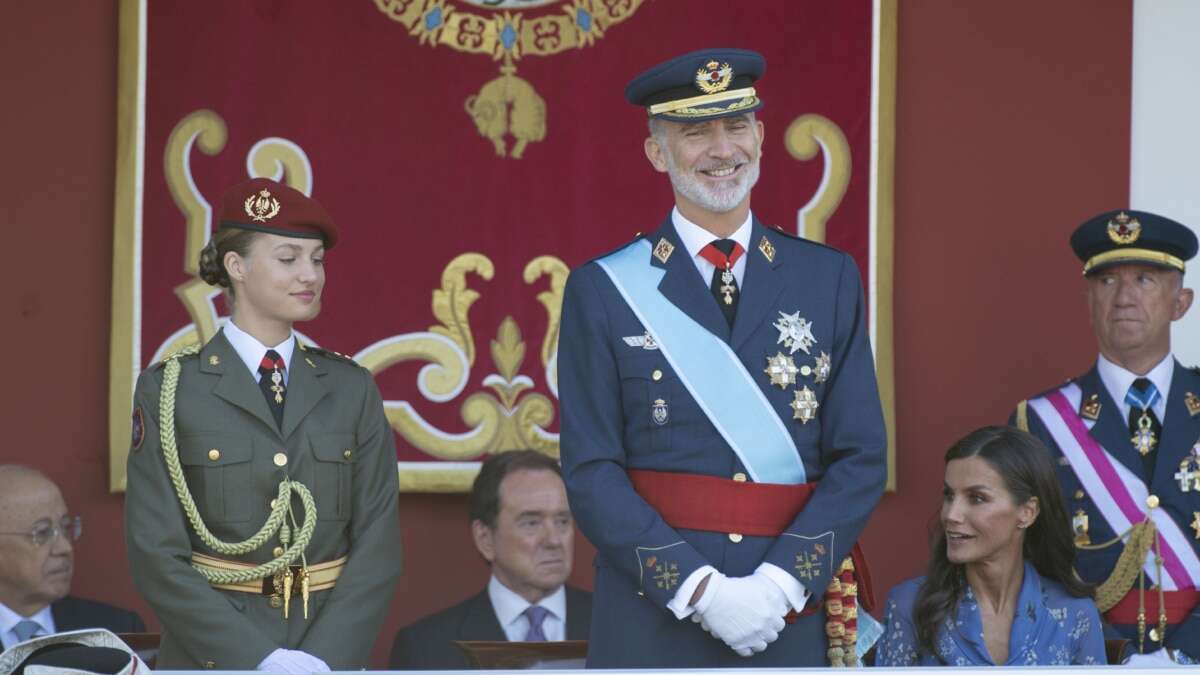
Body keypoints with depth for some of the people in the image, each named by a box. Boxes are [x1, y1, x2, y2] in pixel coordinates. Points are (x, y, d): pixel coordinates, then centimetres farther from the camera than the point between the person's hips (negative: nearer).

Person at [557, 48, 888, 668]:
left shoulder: (829, 279, 8)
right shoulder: (603, 290, 2)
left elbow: (862, 459, 3)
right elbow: (592, 474, -3)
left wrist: (780, 582, -10)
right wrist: (701, 589, -13)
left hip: (790, 619, 2)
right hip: (651, 624, -1)